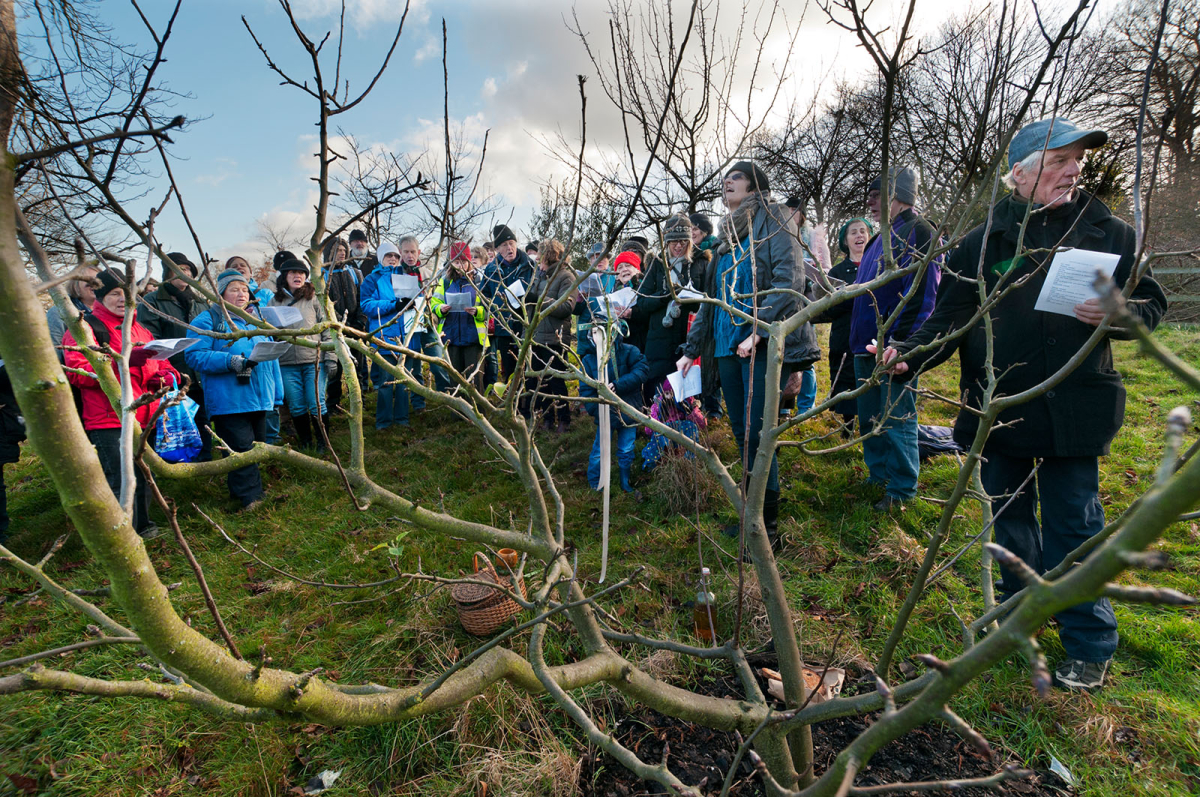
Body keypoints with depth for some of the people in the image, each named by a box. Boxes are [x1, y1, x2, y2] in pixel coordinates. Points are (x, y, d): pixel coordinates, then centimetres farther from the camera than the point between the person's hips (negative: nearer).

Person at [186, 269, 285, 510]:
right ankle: (250, 498, -2)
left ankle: (240, 491, 27)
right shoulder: (207, 320, -2)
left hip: (259, 400, 7)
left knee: (257, 447, 13)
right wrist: (231, 361, -24)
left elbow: (271, 356, 20)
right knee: (241, 449, -9)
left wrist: (277, 395, 18)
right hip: (229, 401, -6)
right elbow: (194, 355, -12)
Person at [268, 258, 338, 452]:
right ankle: (305, 444, 22)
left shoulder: (314, 298, 4)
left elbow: (327, 328, 1)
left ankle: (323, 444, 12)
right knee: (296, 407, 8)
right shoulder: (275, 301, 12)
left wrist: (331, 357, -6)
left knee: (316, 404, -3)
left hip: (314, 360, -3)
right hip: (287, 363, 3)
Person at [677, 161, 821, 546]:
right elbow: (711, 298, 23)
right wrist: (691, 350, 21)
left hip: (763, 346, -7)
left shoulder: (773, 219, 1)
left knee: (757, 435, -9)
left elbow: (791, 280, -12)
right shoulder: (729, 235, 22)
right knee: (741, 435, 9)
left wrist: (758, 329, -23)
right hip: (728, 347, 7)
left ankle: (767, 527, 4)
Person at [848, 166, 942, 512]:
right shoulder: (886, 236, 18)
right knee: (869, 417, 16)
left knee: (897, 419, 0)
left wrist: (900, 341, -22)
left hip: (895, 345, -9)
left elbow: (920, 294, -17)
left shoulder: (919, 233, -10)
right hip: (868, 345, 9)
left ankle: (902, 489, 12)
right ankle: (878, 475, 31)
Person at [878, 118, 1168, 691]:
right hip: (998, 408, 1)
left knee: (1074, 526, 5)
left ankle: (1089, 644, 24)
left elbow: (1151, 304, 8)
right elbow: (949, 320, -1)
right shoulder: (981, 244, 1)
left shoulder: (1108, 233, 4)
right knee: (1009, 518, 16)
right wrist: (910, 353, -19)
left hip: (1074, 410, -1)